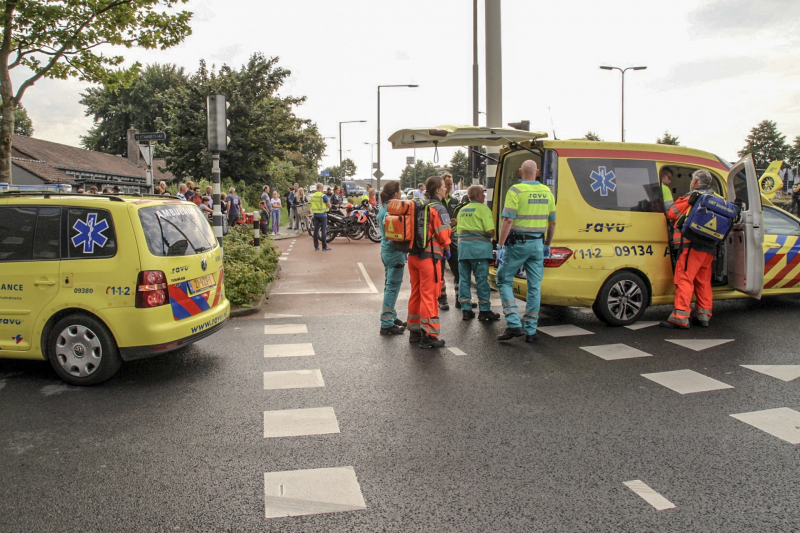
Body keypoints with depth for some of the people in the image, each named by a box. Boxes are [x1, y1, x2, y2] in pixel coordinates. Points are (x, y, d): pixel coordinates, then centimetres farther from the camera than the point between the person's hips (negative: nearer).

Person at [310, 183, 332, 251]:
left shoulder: (312, 196, 6)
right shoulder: (323, 196, -13)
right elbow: (329, 206, -11)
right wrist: (328, 201, 8)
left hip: (315, 214, 6)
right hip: (323, 215, -6)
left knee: (316, 230, 6)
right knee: (324, 230, -1)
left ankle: (316, 246, 8)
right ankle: (324, 246, 1)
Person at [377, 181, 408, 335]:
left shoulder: (382, 209, 10)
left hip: (385, 251, 10)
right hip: (395, 253, -10)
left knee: (389, 285, 18)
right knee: (392, 287, -4)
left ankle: (391, 317, 30)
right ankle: (387, 324, 0)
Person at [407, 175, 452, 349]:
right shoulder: (438, 208, -11)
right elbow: (443, 234, -14)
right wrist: (447, 250, 4)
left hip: (413, 256, 8)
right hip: (429, 256, -8)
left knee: (416, 294, 16)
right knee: (429, 295, -3)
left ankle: (414, 331, 25)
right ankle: (429, 336, 0)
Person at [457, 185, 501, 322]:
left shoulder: (462, 210, 17)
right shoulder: (483, 209, -4)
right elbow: (490, 231, -12)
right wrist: (491, 237, 9)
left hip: (463, 245, 6)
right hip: (479, 246, -6)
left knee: (464, 278, 9)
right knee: (481, 279, -1)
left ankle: (466, 310, 11)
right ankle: (485, 310, 4)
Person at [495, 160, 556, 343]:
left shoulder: (516, 191, -9)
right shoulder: (546, 192, 7)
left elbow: (508, 220, -16)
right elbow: (552, 222, 13)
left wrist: (500, 245, -12)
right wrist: (547, 245, 23)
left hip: (518, 244, -5)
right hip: (537, 244, 5)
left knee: (504, 281, 8)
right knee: (534, 286, 9)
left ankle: (514, 324, -4)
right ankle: (530, 331, 13)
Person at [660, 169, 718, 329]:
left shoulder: (690, 198, -3)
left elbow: (671, 214, 1)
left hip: (692, 245, -8)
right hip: (710, 248, 8)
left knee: (684, 279, -10)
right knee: (703, 281, 14)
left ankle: (680, 318, -15)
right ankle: (704, 315, 17)